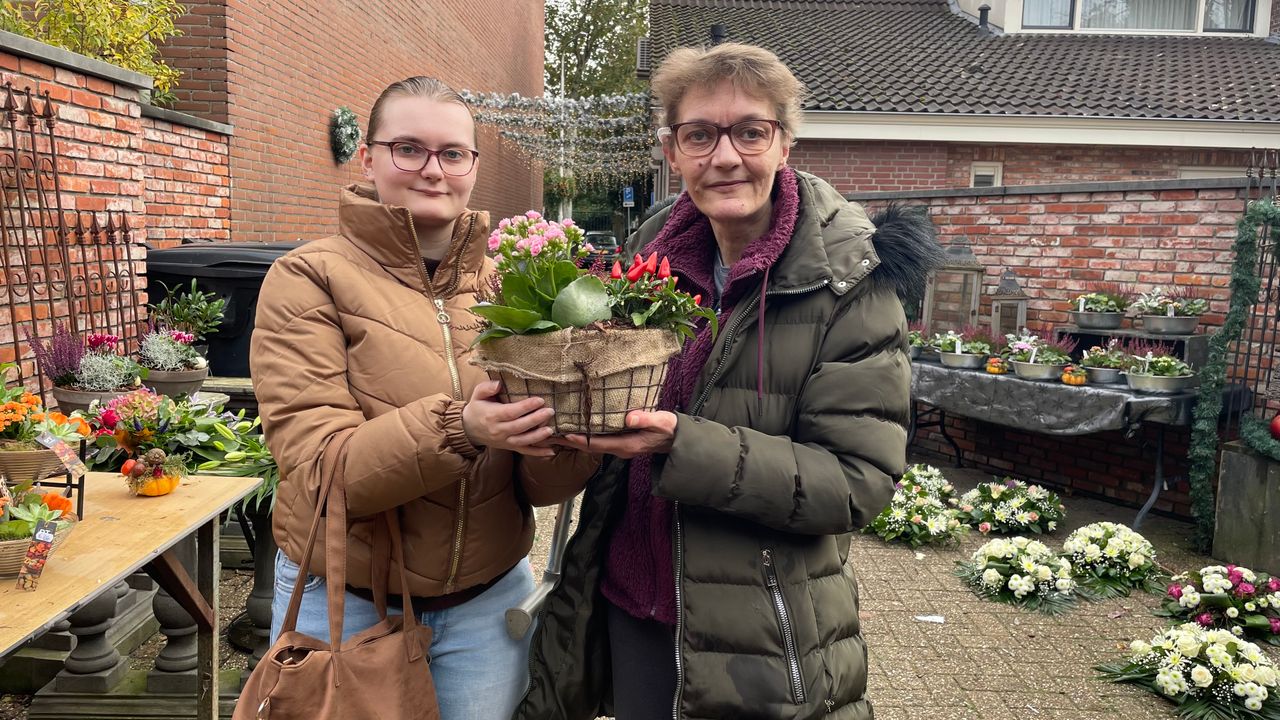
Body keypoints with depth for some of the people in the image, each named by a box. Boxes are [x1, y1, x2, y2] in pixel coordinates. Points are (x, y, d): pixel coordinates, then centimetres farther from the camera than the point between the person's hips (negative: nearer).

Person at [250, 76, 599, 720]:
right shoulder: (308, 278, -9)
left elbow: (542, 485, -4)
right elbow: (318, 469, -18)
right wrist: (457, 429, -33)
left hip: (488, 604, 3)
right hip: (344, 604, -2)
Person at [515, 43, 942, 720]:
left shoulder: (849, 280, -14)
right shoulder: (654, 248, 1)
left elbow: (859, 479, -19)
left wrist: (681, 446, -29)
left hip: (759, 637, -4)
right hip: (628, 604, 5)